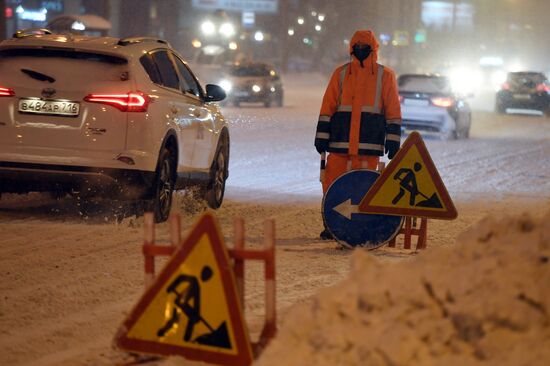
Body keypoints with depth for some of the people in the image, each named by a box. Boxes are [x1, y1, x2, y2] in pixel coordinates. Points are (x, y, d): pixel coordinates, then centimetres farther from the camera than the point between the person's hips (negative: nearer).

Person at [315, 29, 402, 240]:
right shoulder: (341, 74, 11)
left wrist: (393, 141, 0)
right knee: (332, 184, -2)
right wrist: (322, 136, 4)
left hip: (369, 143, -2)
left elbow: (393, 110, 6)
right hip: (340, 142, 2)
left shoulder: (385, 76, 7)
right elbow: (328, 107, 10)